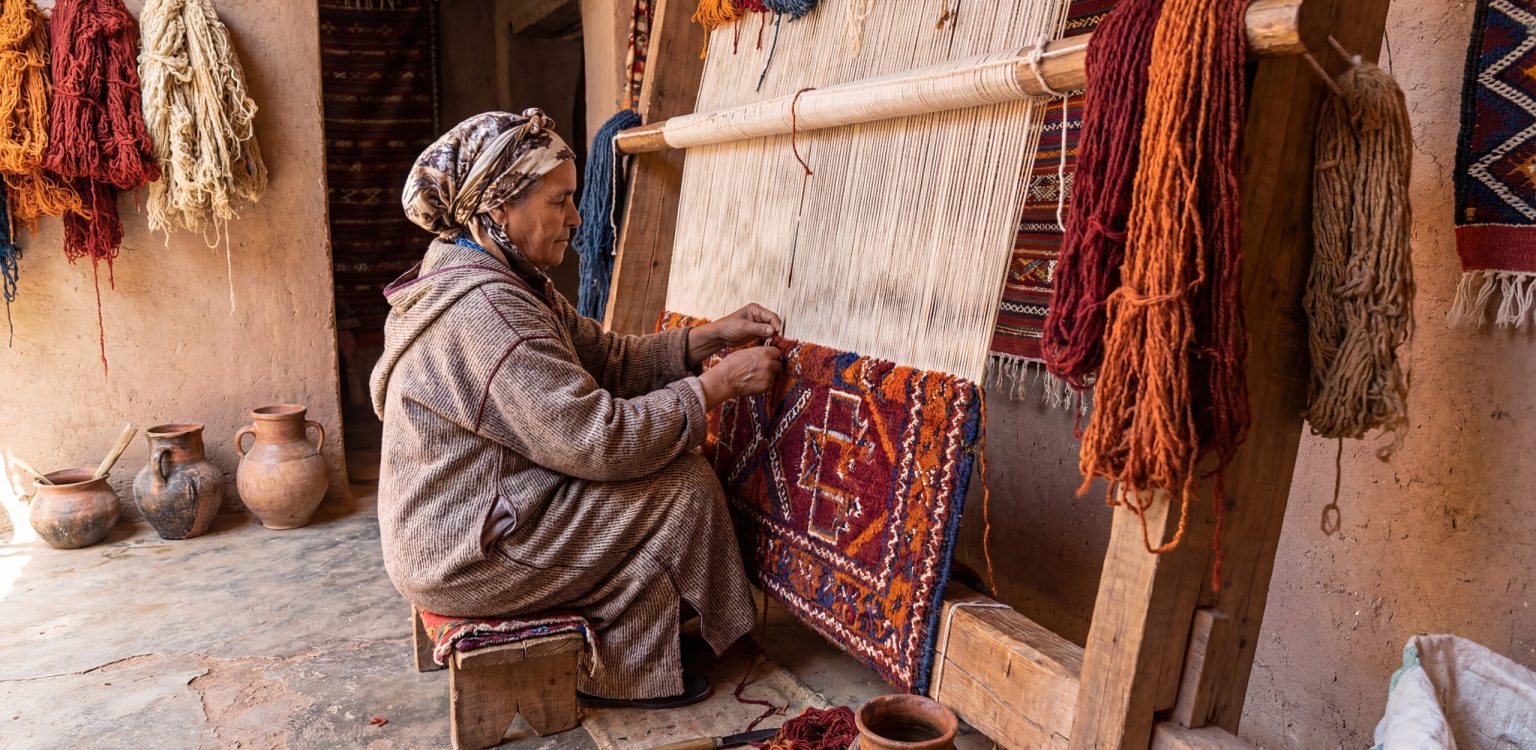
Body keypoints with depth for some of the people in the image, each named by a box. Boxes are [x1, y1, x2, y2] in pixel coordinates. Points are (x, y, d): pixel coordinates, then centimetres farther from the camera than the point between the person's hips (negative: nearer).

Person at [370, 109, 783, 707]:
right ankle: (629, 676, 11)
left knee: (665, 462, 11)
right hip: (464, 555, -10)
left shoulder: (502, 279, 6)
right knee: (681, 484, -9)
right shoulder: (483, 309, -28)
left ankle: (620, 663, 20)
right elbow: (599, 439, -30)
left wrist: (710, 339, -6)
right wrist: (717, 386, -21)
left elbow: (608, 360, 5)